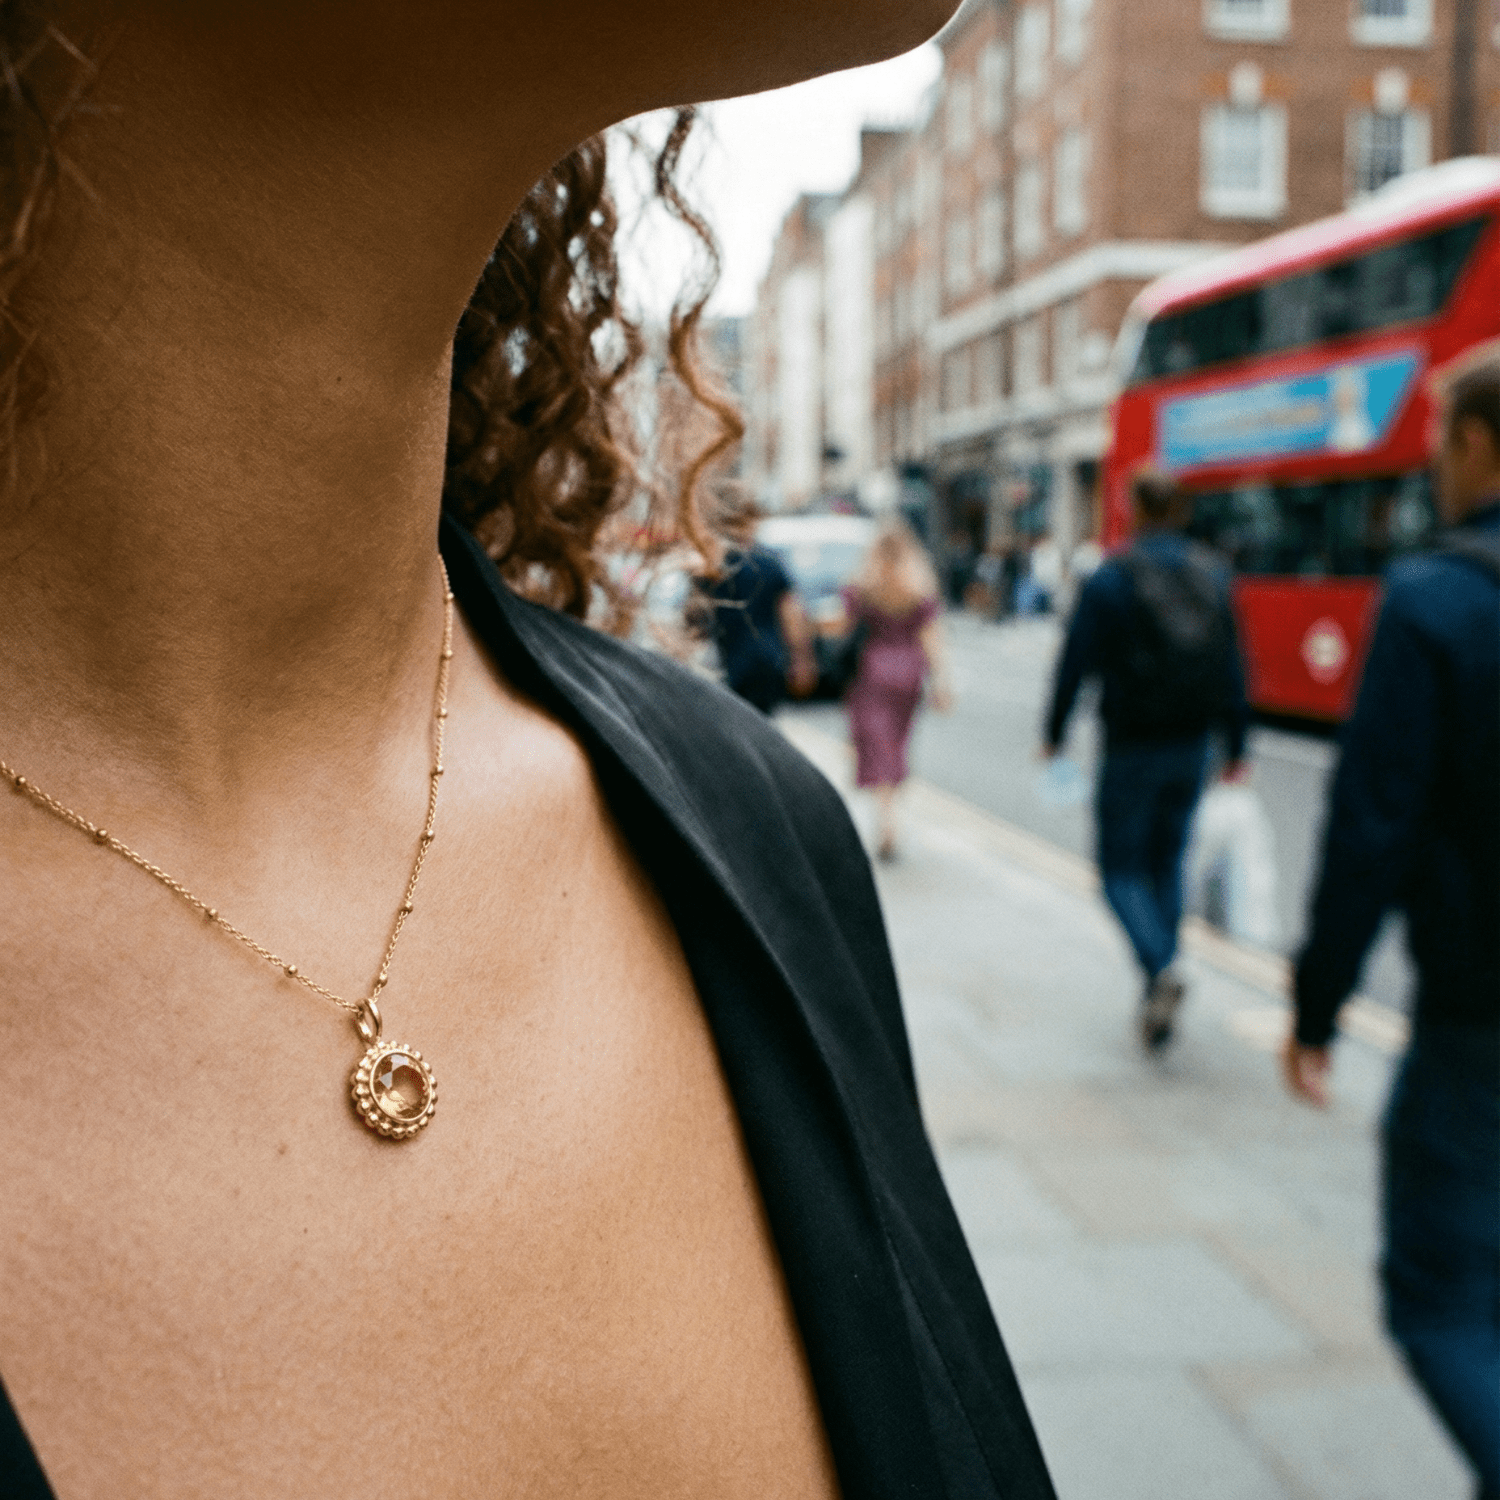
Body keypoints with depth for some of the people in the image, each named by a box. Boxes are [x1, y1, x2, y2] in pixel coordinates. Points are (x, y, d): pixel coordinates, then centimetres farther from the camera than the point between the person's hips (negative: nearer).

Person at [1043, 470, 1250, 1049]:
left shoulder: (1108, 580, -11)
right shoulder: (1213, 576, 3)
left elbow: (1076, 664, -9)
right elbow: (1233, 668, 4)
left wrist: (1054, 733, 4)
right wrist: (1236, 745, 11)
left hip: (1131, 747, -4)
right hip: (1191, 746, 5)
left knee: (1122, 868, 6)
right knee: (1168, 861, 16)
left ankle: (1160, 965, -19)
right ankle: (1158, 997, 17)